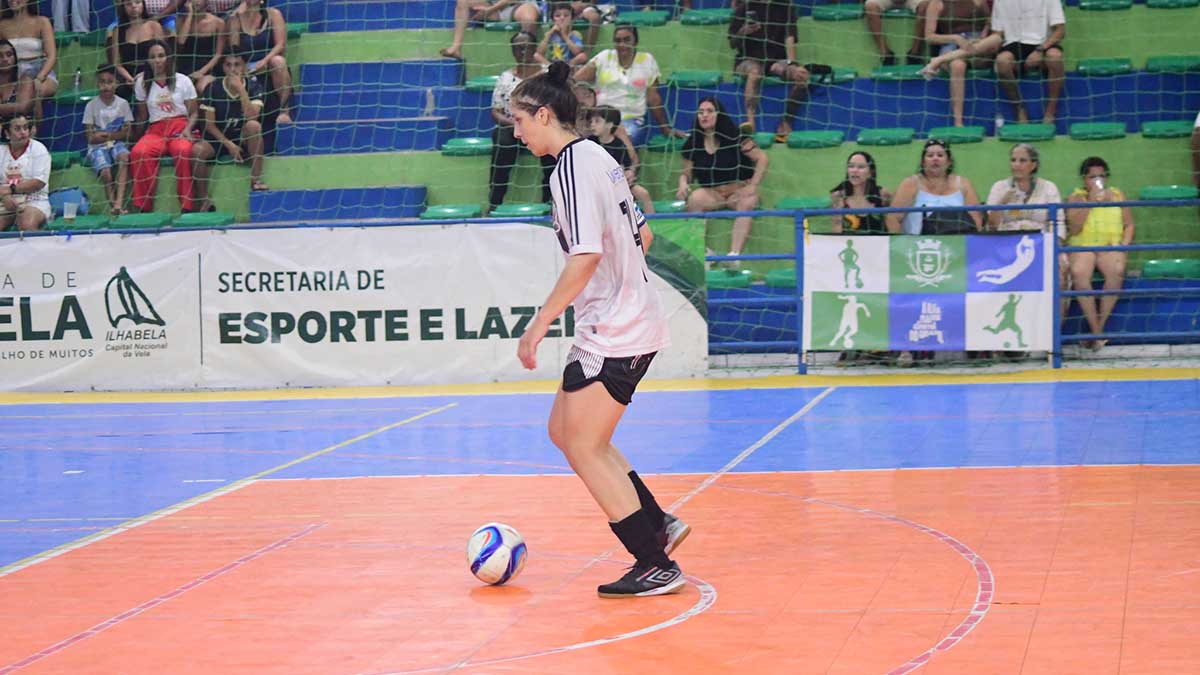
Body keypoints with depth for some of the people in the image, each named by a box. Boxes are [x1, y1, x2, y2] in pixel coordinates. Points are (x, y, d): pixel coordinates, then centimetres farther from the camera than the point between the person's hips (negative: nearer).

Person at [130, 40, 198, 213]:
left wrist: (188, 130, -10)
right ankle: (144, 206, -28)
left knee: (183, 151, -38)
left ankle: (186, 207, -33)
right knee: (138, 152, -33)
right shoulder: (142, 83, 14)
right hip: (155, 130, 2)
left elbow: (193, 112, 7)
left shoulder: (183, 81, 8)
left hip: (180, 127, -2)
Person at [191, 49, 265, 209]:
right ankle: (203, 200, -19)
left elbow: (251, 117, -20)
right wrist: (228, 144, -15)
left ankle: (256, 179, -27)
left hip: (243, 139, -1)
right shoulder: (214, 88, -3)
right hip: (219, 138, 1)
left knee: (254, 125, -34)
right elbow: (209, 124, -5)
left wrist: (241, 89, -23)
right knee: (197, 150, -30)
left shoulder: (252, 86, -4)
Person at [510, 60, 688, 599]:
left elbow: (585, 256, -25)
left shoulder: (571, 167, -17)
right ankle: (658, 526, 18)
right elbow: (639, 233, 21)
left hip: (612, 333, -10)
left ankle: (656, 566, 0)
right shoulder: (599, 157, 12)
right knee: (565, 430, 16)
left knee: (583, 448, -3)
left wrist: (539, 324, -21)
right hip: (631, 321, 10)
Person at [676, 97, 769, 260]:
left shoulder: (734, 137, -7)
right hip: (711, 194, 3)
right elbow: (686, 173, 11)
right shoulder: (693, 144, 3)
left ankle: (735, 253, -44)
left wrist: (753, 186, -17)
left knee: (748, 202, -36)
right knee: (695, 198, -29)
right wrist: (683, 184, -13)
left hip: (739, 190, -3)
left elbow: (763, 158, -8)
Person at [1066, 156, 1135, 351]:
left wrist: (1124, 244, -6)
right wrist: (1090, 202, -9)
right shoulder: (1076, 197, 10)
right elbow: (1073, 229, -3)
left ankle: (1100, 326, -27)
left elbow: (1129, 225, 13)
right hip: (1082, 247, -1)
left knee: (1117, 270, -35)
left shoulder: (1117, 195, 15)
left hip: (1110, 247, 1)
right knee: (1079, 272, -36)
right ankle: (1096, 332, -31)